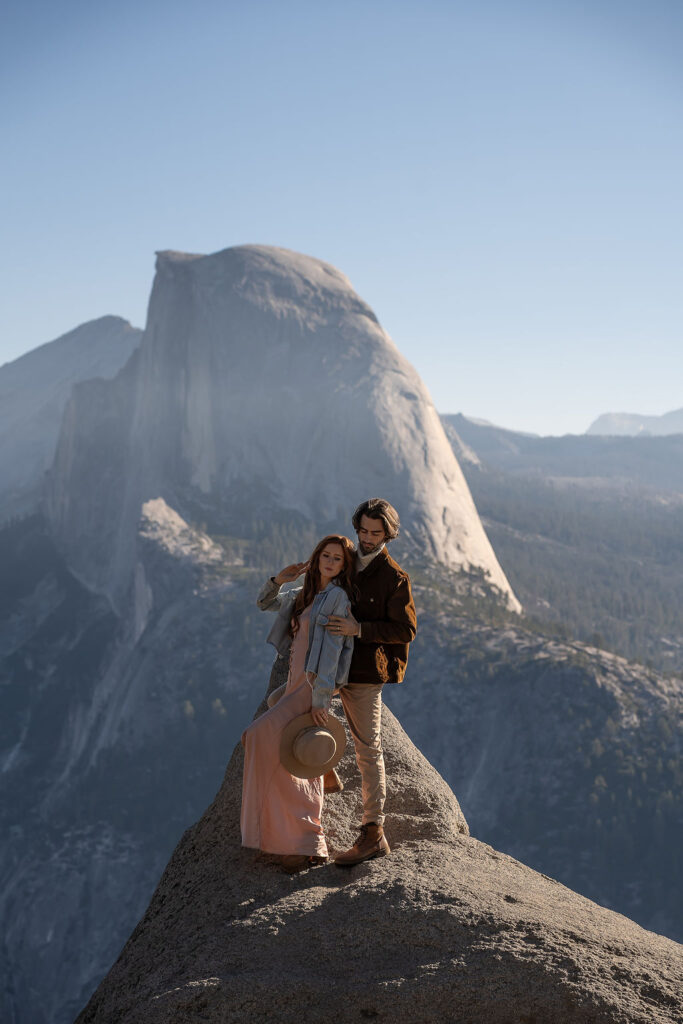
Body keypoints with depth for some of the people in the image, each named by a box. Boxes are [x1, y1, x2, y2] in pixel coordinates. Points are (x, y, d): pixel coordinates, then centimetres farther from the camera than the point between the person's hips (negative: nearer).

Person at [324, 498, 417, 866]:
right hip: (340, 667, 8)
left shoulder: (394, 577, -9)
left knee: (367, 748, -6)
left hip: (367, 670, -8)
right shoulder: (347, 565, 12)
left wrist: (359, 629, -22)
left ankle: (373, 833, -3)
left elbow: (406, 629, -13)